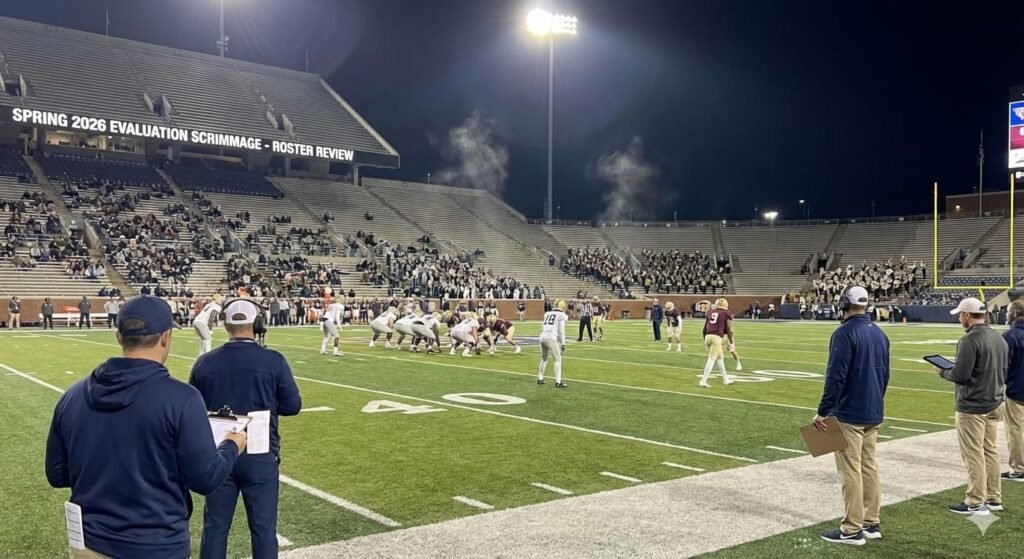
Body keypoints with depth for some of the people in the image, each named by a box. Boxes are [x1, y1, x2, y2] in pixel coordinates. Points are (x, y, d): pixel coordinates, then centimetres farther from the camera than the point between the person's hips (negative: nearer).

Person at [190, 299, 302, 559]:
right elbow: (293, 406, -5)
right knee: (263, 527, 8)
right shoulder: (273, 361, -12)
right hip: (260, 455, -2)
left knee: (215, 526, 14)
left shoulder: (205, 362, -5)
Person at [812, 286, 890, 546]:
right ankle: (871, 523, 21)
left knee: (850, 471, -3)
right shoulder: (879, 333, 11)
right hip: (874, 414, 8)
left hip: (849, 414, -8)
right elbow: (885, 375, 17)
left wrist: (823, 411, -16)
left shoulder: (845, 333, -15)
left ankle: (852, 530, 1)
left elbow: (835, 377, -20)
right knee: (869, 467, 14)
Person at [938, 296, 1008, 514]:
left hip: (972, 407, -9)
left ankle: (976, 502, 4)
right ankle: (994, 498, 24)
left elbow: (960, 375, -21)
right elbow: (1004, 372, 14)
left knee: (974, 454, -1)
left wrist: (943, 372, -3)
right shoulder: (999, 339, 8)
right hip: (994, 405, 9)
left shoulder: (970, 340, -20)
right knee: (990, 451, 16)